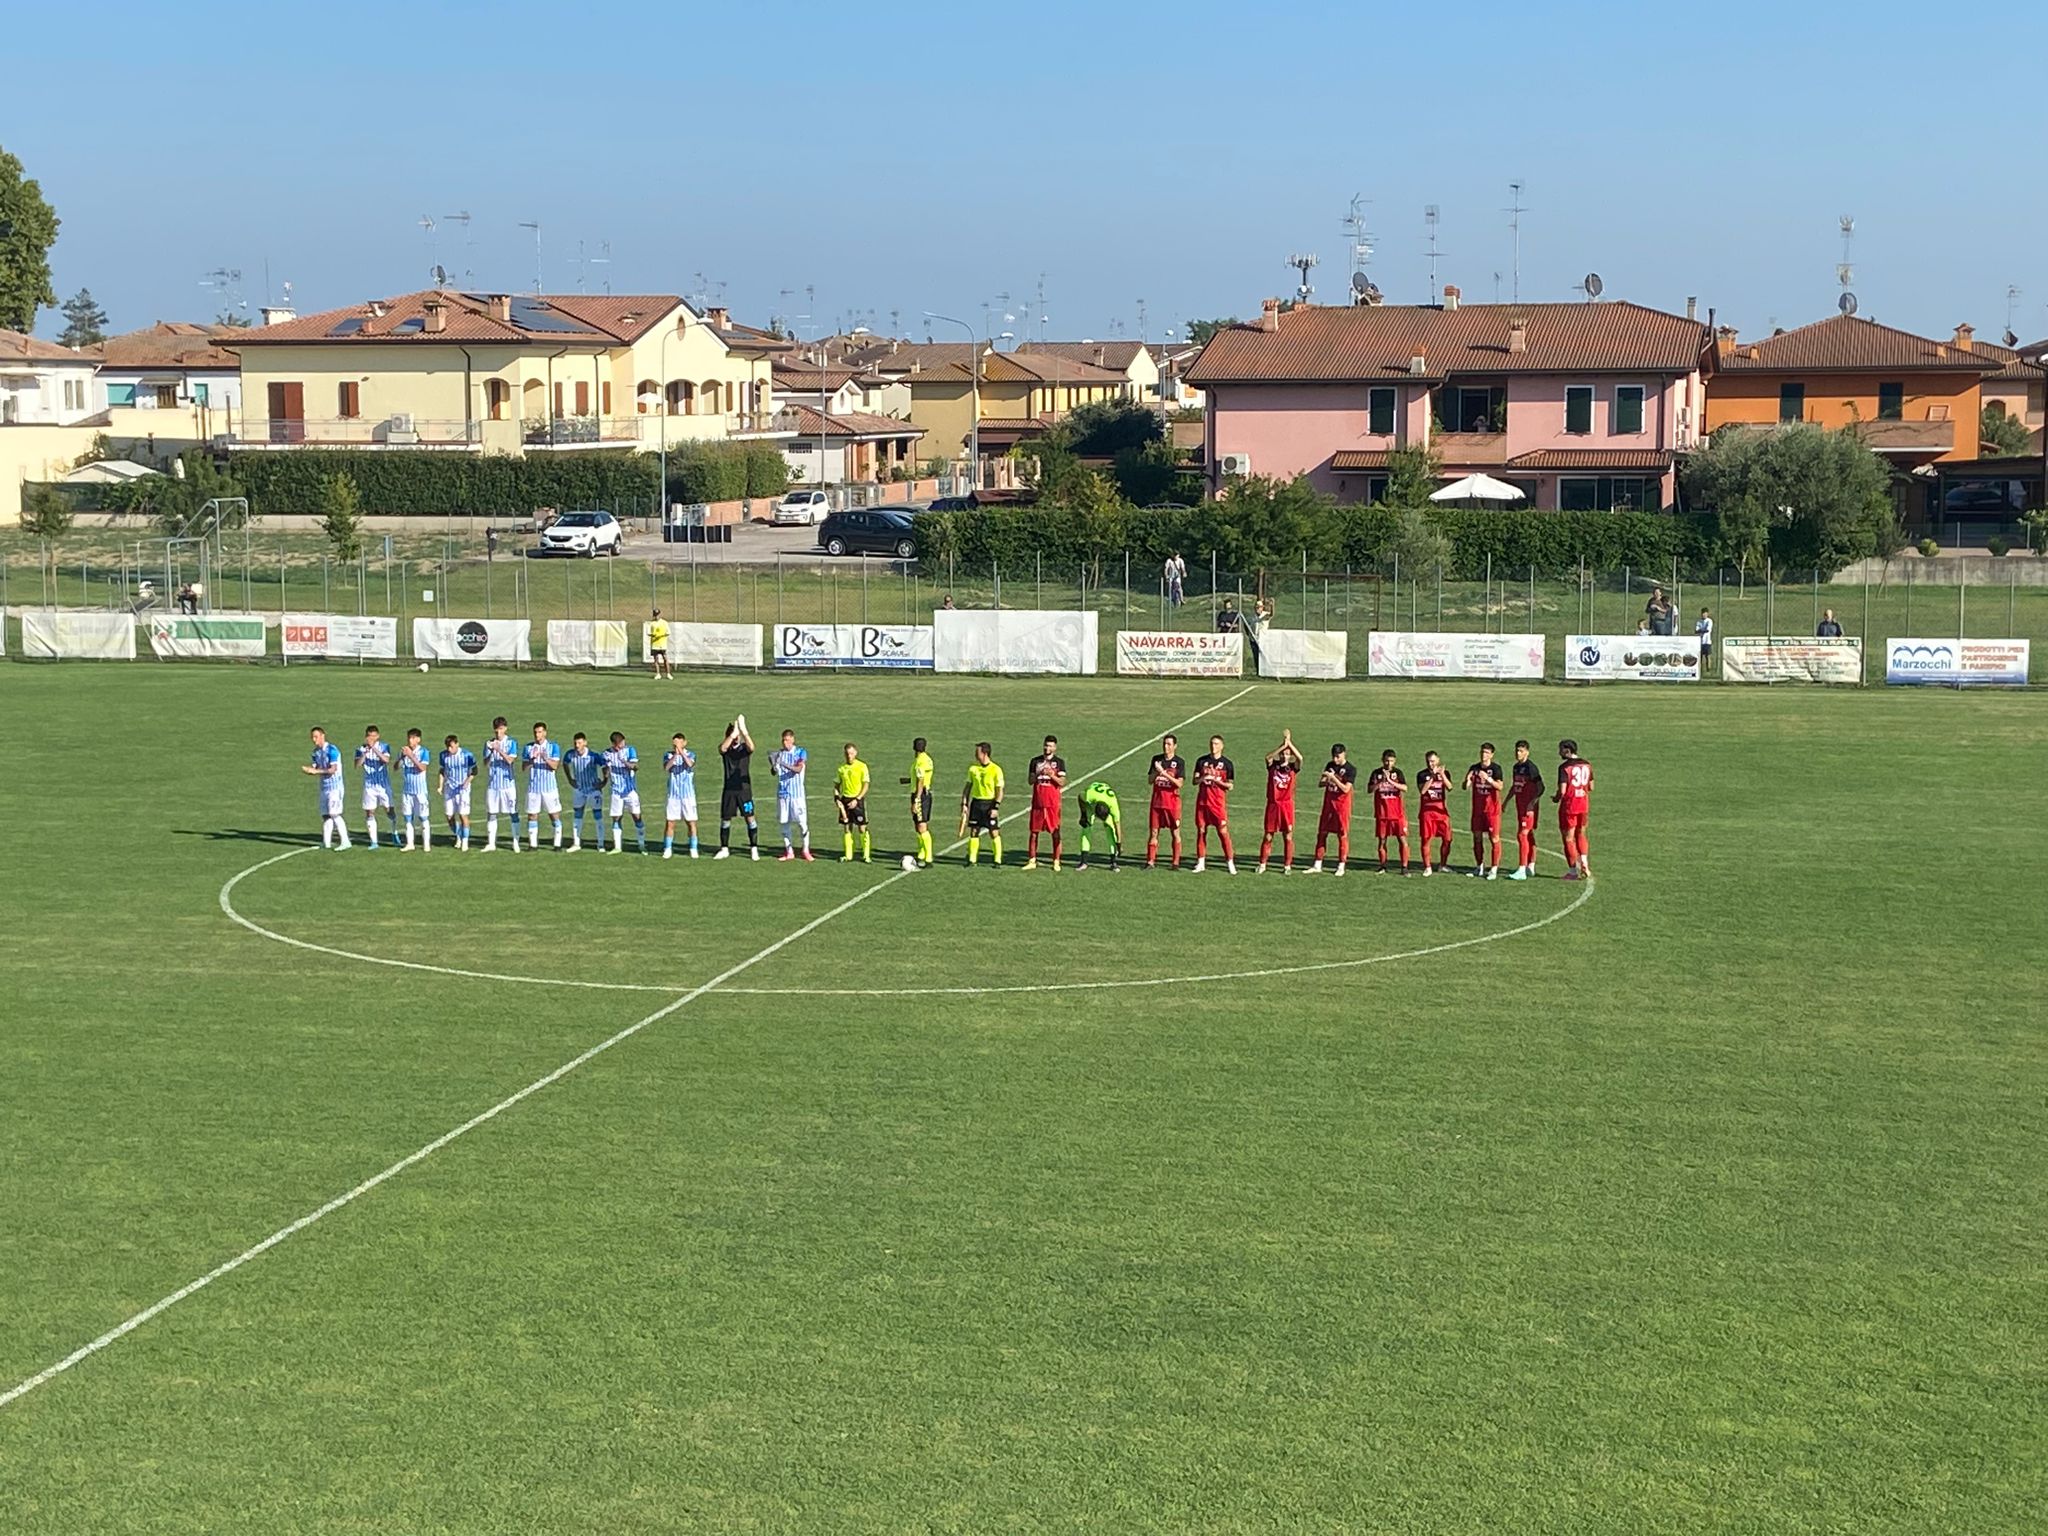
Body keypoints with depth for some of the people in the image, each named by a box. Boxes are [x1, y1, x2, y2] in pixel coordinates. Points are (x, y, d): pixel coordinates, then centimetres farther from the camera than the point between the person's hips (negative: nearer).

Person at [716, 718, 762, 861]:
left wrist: (743, 730, -36)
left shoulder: (744, 748, 0)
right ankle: (724, 849, 18)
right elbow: (722, 748, -23)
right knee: (725, 819, 6)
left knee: (750, 818, -4)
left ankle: (754, 849, 3)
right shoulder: (726, 749, 2)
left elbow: (751, 747, -24)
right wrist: (733, 733, -34)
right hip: (729, 789, 1)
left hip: (744, 788, -1)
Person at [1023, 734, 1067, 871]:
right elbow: (1030, 780, 4)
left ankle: (1056, 862, 5)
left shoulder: (1059, 762, 2)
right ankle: (1032, 861, 10)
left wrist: (1052, 775, -20)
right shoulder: (1035, 761, 8)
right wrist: (1039, 774, -16)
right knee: (1033, 832, 3)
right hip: (1037, 802, 2)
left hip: (1053, 803, -2)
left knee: (1055, 833, -1)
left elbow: (1062, 783, -3)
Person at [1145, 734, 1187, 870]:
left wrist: (1164, 773, -20)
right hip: (1157, 801, 3)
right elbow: (1149, 780, 8)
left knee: (1175, 833, 1)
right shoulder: (1156, 759, 8)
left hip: (1172, 801, -3)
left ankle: (1176, 863, 7)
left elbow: (1179, 783, -13)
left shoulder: (1180, 762, -4)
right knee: (1153, 832, 3)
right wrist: (1156, 772, -12)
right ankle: (1151, 861, 8)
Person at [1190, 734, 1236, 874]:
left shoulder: (1227, 763, 1)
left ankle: (1230, 862, 1)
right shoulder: (1202, 761, 9)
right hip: (1202, 800, 3)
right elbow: (1194, 780, 7)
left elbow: (1230, 785, 0)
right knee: (1201, 830, 6)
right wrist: (1202, 778, -15)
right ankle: (1201, 863, 13)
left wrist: (1215, 780, -16)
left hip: (1219, 802, -3)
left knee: (1223, 831, -6)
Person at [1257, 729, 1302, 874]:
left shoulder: (1292, 768, 1)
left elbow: (1300, 758, -19)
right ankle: (1262, 864, 14)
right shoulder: (1272, 765, 2)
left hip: (1287, 805, 0)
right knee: (1268, 836, 6)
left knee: (1288, 836, 2)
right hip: (1272, 804, 0)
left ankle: (1287, 866, 10)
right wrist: (1282, 745, -29)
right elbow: (1267, 757, -19)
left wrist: (1290, 743, -21)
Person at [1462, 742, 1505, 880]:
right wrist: (1468, 779, -15)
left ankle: (1494, 869, -2)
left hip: (1491, 808, -5)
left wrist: (1488, 778, -30)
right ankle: (1479, 866, 19)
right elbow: (1466, 787, 6)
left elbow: (1500, 786, -18)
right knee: (1477, 837, 9)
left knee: (1494, 838, -4)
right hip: (1478, 807, 5)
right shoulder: (1474, 768, 7)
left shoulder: (1495, 768, -6)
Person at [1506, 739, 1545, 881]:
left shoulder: (1530, 767, -15)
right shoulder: (1516, 767, 12)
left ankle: (1521, 870, -14)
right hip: (1520, 806, 9)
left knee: (1522, 835, -12)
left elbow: (1540, 787, -18)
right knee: (1529, 835, 15)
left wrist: (1532, 803, -22)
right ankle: (1531, 867, 23)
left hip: (1529, 807, -9)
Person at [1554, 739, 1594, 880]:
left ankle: (1573, 871, 8)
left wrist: (1556, 798, 0)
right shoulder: (1586, 765, 5)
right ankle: (1584, 863, 8)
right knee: (1580, 834, 21)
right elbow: (1591, 787, 11)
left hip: (1568, 806, -6)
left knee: (1568, 838, 4)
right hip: (1583, 804, 6)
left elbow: (1562, 791, -19)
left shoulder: (1564, 767, -15)